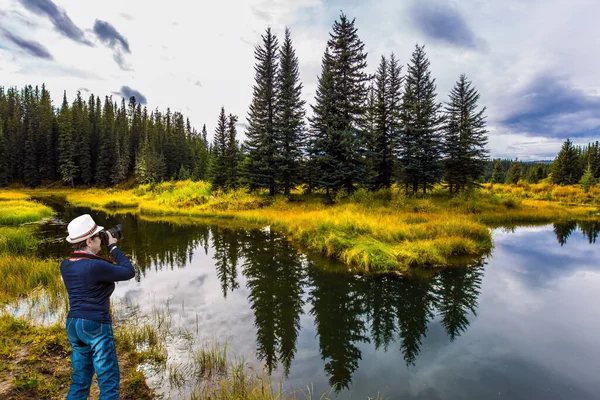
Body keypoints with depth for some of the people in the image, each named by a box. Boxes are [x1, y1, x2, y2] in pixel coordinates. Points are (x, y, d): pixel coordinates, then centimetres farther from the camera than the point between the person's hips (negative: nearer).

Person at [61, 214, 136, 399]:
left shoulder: (65, 265, 2)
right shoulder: (96, 266, -22)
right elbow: (129, 272, -11)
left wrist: (95, 252, 10)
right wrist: (113, 247, -7)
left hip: (73, 325, 8)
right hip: (96, 327, -8)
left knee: (80, 380, 20)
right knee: (109, 381, 4)